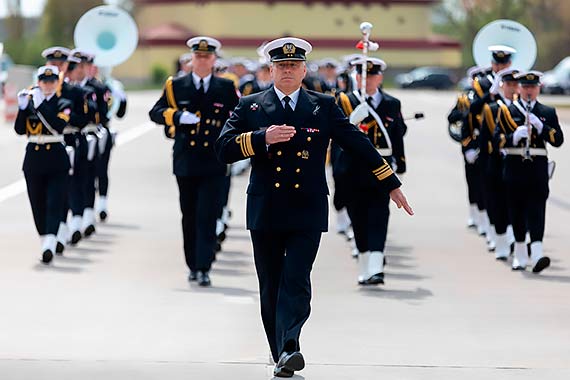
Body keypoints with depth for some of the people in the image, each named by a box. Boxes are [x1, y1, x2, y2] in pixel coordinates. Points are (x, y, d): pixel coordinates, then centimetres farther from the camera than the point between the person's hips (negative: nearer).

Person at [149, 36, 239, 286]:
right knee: (189, 217, 9)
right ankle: (192, 265, 20)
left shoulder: (227, 88, 6)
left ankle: (203, 268, -12)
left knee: (207, 216, -10)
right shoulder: (176, 86, 8)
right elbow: (155, 113, 4)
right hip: (185, 161, 2)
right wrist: (178, 116, -14)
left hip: (214, 164, -2)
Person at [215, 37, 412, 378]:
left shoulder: (324, 107, 8)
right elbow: (224, 149, -2)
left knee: (296, 281, -16)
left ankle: (289, 348, -28)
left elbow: (358, 143, 12)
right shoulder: (250, 107, 8)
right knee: (271, 287, 6)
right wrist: (262, 138, -17)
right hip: (265, 212, 2)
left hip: (308, 213, -1)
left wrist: (392, 184, 12)